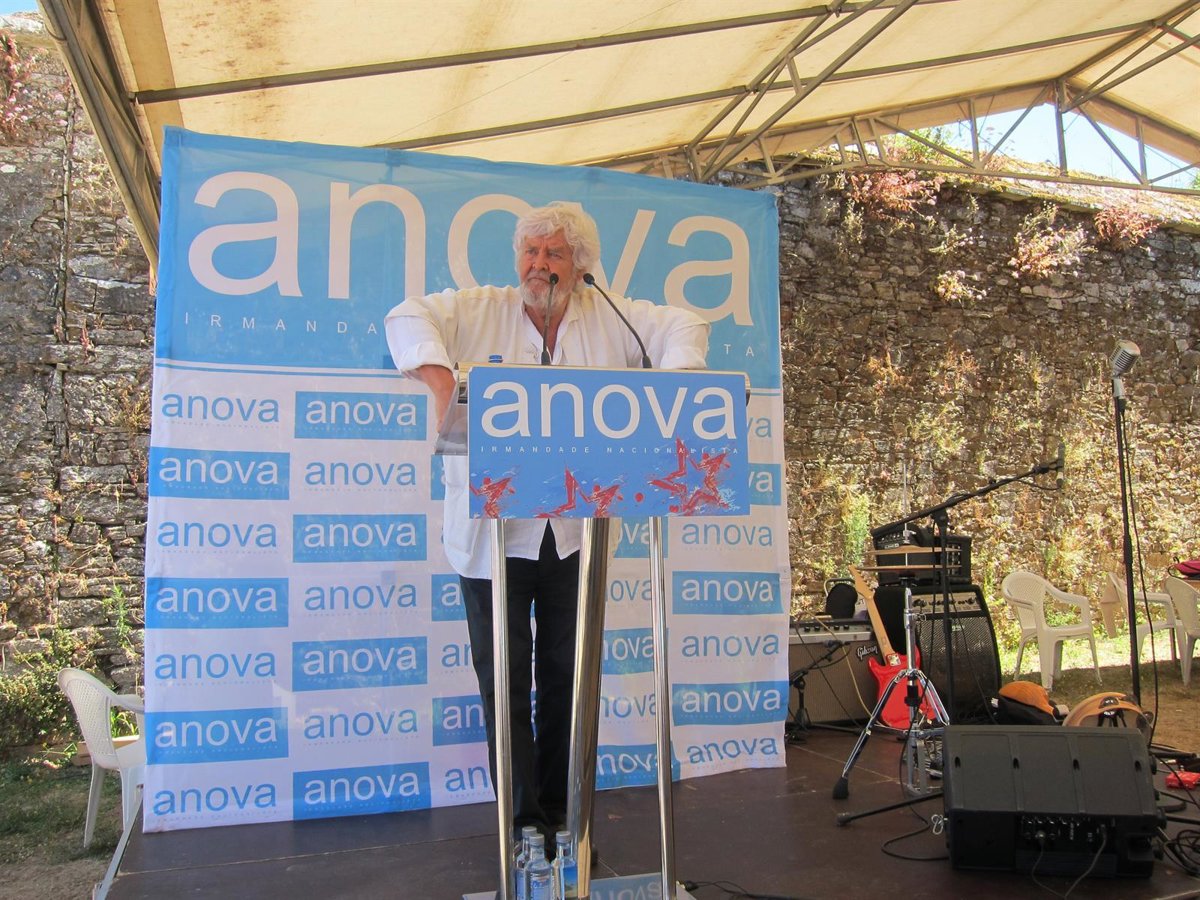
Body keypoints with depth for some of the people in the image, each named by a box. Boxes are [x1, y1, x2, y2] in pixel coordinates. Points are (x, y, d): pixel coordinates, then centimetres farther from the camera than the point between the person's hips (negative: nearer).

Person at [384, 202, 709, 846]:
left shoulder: (610, 317, 8)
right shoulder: (481, 311, 3)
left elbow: (684, 326, 8)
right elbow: (407, 319, -8)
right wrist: (442, 381, -27)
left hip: (573, 532, 2)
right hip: (494, 531, -2)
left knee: (568, 674, 11)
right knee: (504, 679, 4)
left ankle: (562, 818, 26)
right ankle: (523, 824, 17)